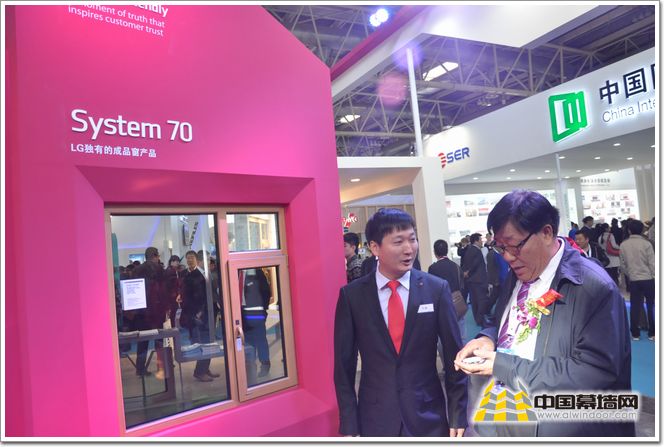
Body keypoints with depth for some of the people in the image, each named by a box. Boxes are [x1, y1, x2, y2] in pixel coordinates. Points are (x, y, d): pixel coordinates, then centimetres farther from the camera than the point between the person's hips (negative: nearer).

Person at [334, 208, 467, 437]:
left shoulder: (437, 289, -7)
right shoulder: (352, 295, -8)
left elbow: (453, 356, -1)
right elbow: (344, 364, -2)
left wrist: (458, 415, 0)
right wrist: (349, 424, -2)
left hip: (429, 415, 1)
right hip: (374, 418, 0)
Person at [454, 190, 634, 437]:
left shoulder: (595, 287, -22)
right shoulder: (517, 275, 0)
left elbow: (596, 372, -26)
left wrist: (504, 367, -27)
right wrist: (487, 338, -11)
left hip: (562, 429, -6)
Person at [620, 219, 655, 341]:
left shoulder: (623, 245, -1)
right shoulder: (646, 243, -10)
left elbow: (622, 264, 5)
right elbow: (652, 263, -9)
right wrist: (654, 278, 1)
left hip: (633, 280, 2)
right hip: (648, 279, -2)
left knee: (635, 307, 8)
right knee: (651, 306, 10)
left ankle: (635, 334, 13)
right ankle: (652, 333, 15)